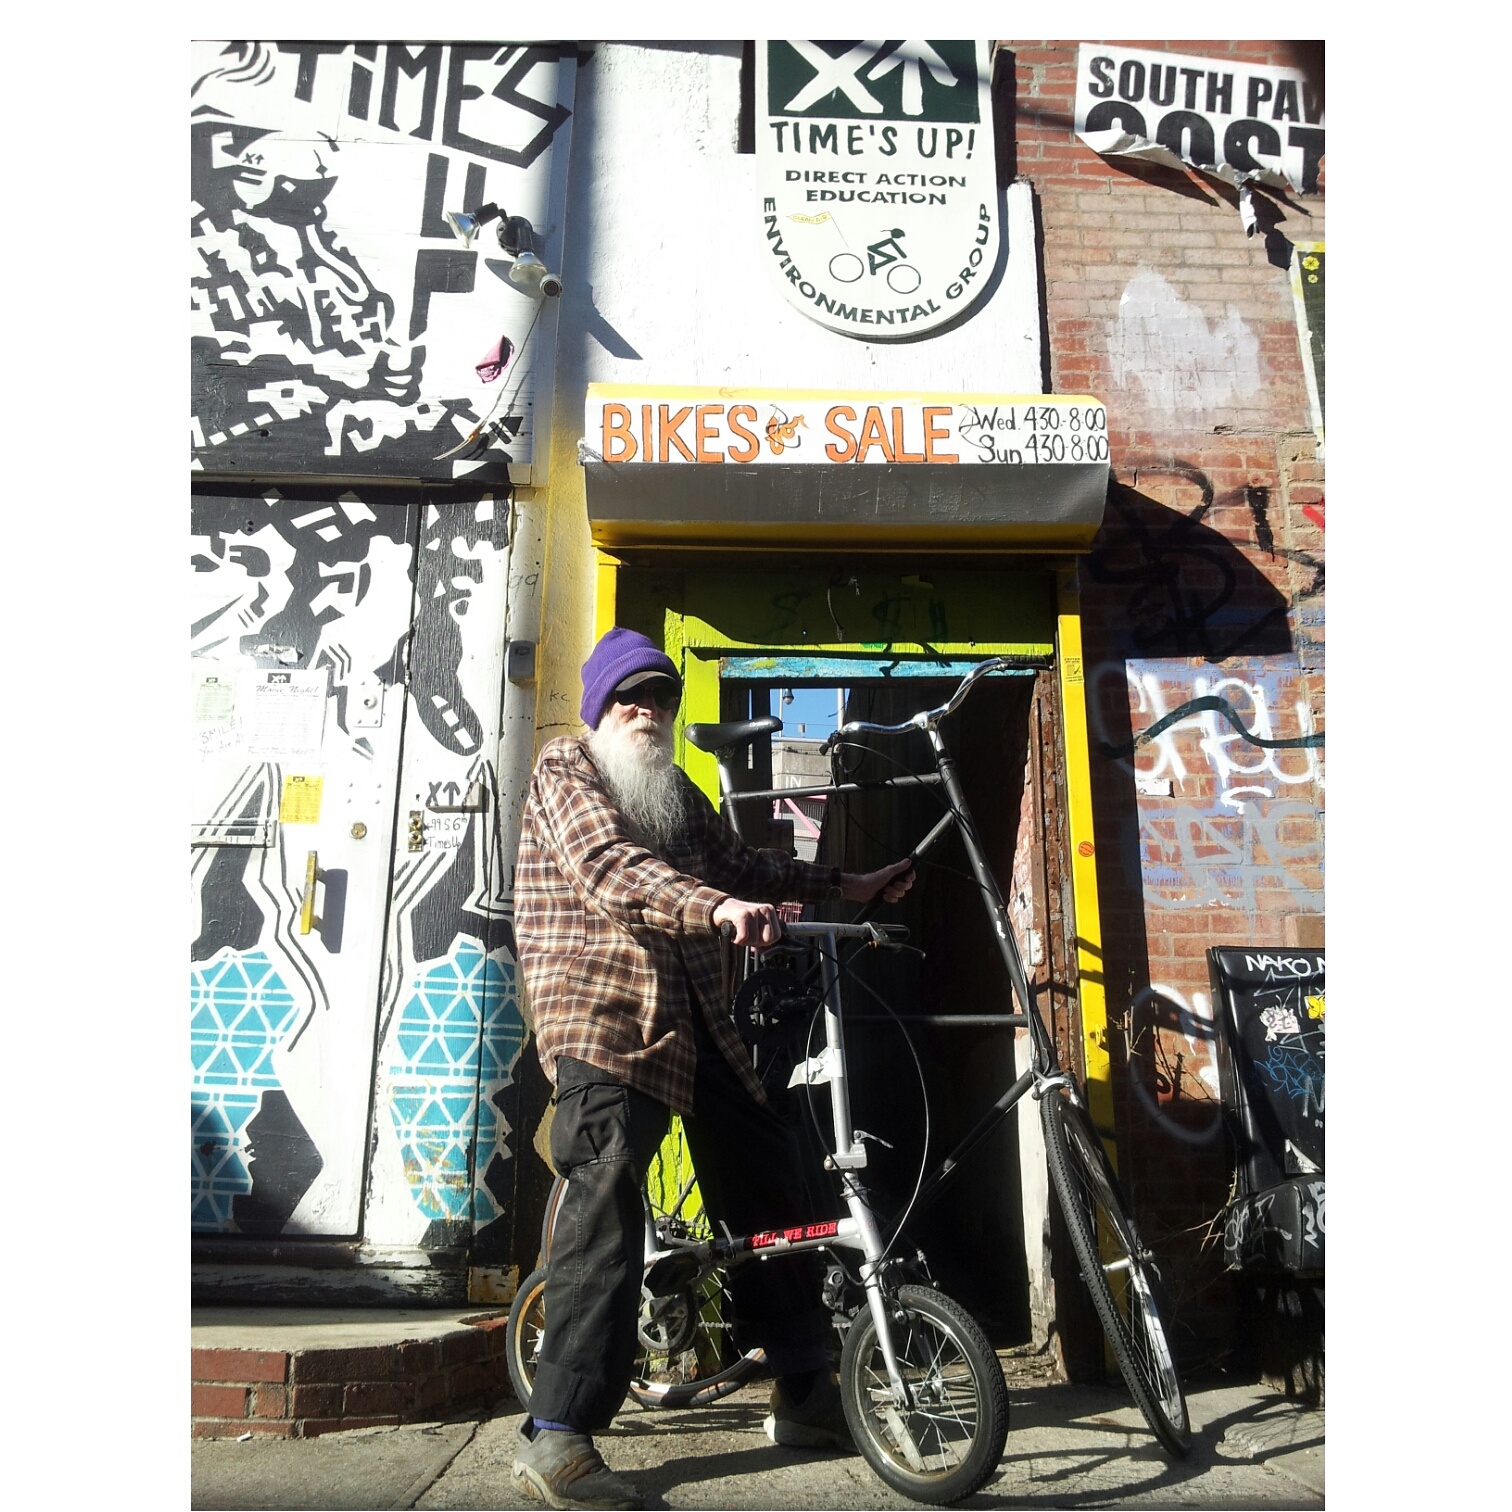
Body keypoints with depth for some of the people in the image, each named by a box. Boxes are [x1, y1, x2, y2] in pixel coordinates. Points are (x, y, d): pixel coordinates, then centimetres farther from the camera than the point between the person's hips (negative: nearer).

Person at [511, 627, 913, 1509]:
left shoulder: (678, 792, 22)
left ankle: (806, 1397, 22)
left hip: (694, 1021, 8)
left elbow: (741, 864, 28)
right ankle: (558, 1435, -8)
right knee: (607, 1200, -19)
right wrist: (715, 907, -35)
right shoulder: (566, 768, -2)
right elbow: (609, 868, -20)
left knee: (769, 1182, 9)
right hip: (603, 1015, -8)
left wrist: (845, 886, 24)